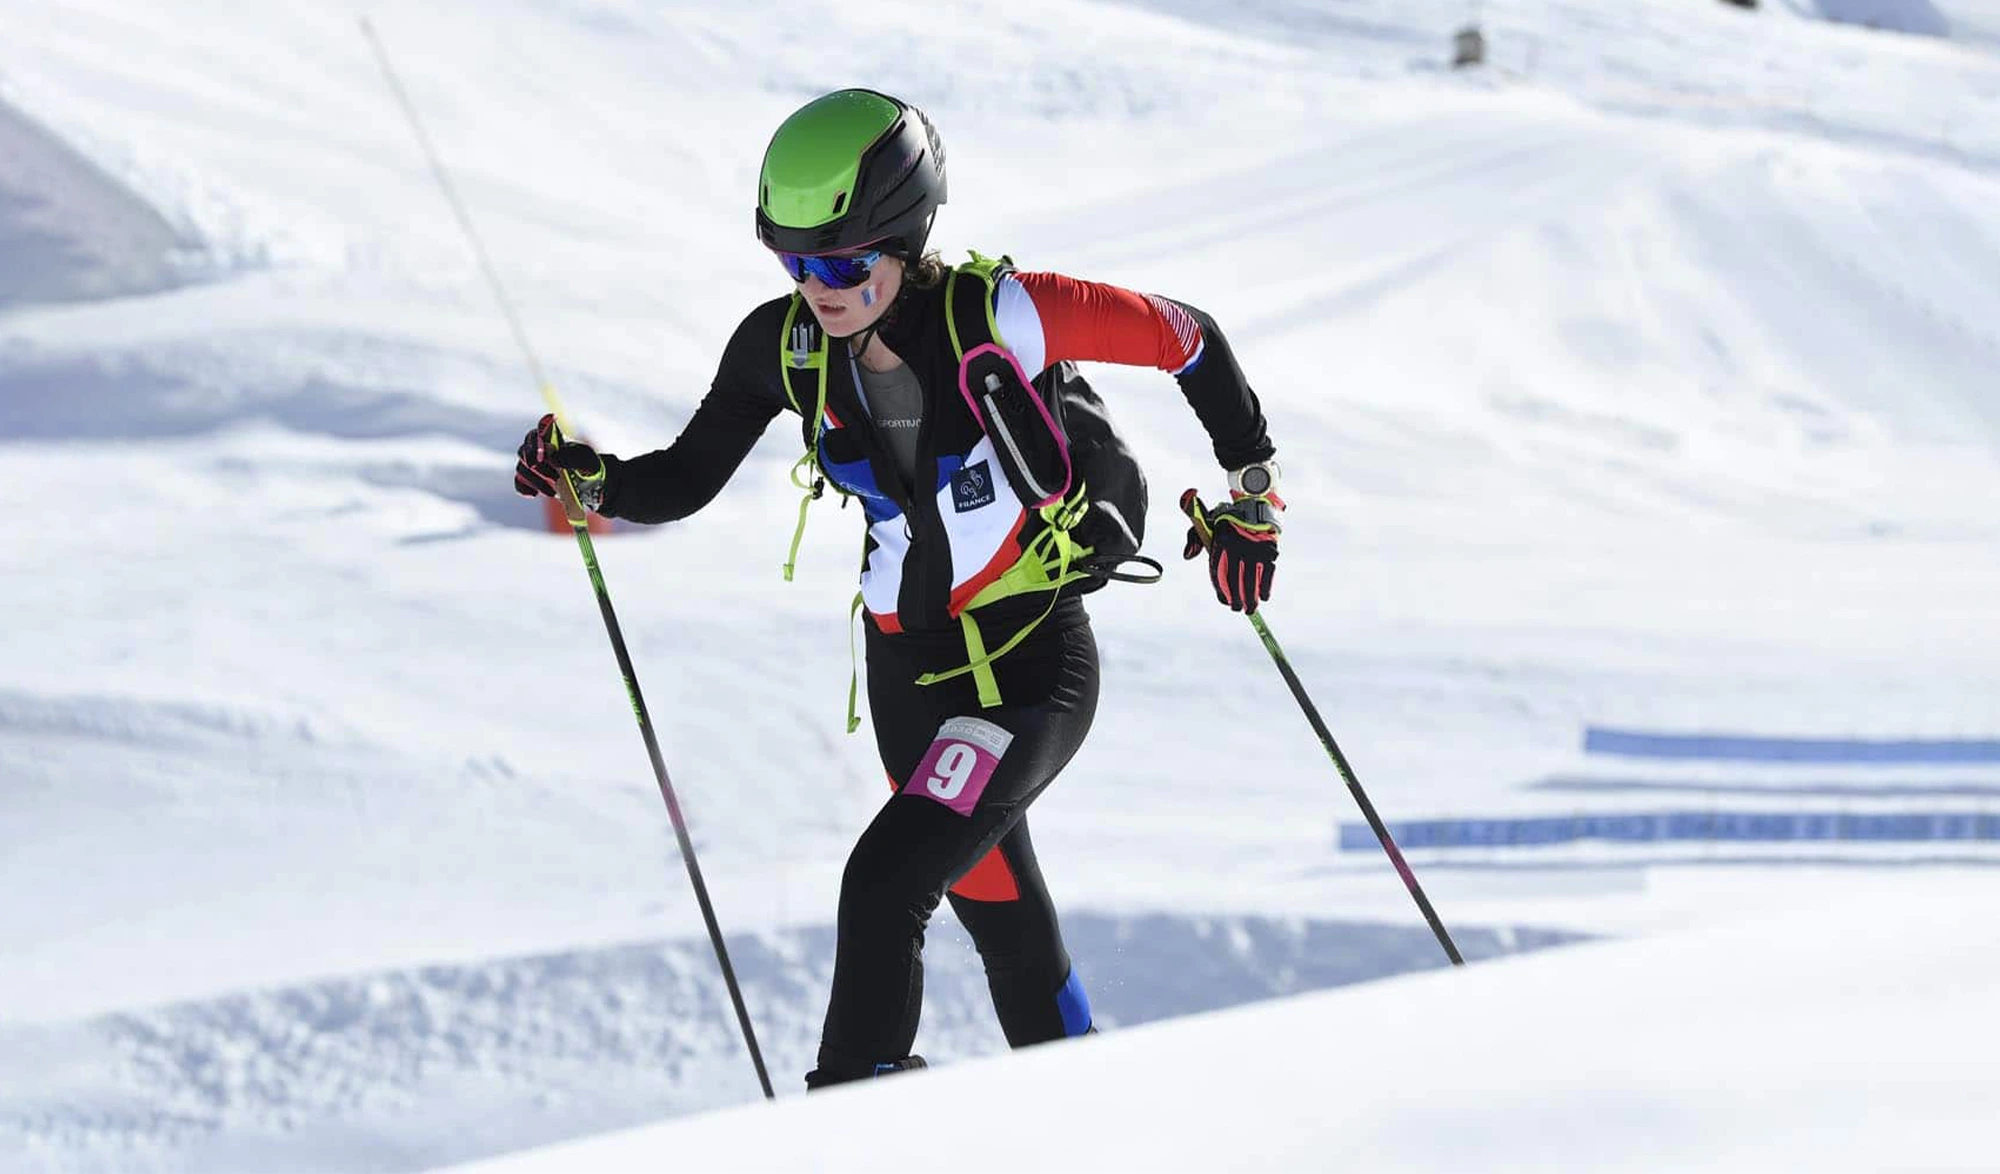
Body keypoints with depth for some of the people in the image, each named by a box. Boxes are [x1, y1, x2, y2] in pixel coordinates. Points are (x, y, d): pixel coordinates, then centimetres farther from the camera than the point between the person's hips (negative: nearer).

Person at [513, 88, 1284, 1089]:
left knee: (887, 880, -24)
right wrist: (592, 481, -16)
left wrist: (1252, 492, -1)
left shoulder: (995, 318, -19)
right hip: (908, 665, 6)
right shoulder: (783, 346, -5)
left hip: (1034, 662, -5)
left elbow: (1188, 339, -8)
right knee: (1001, 914, 17)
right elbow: (687, 481, 4)